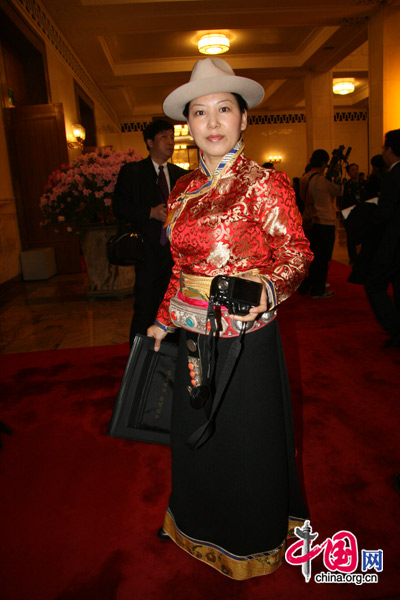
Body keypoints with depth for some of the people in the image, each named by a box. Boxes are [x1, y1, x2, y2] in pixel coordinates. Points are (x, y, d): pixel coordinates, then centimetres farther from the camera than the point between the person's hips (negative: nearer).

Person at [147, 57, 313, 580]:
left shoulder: (264, 184, -10)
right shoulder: (184, 190, 7)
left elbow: (296, 252, -10)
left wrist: (268, 289, -31)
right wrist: (165, 319, 17)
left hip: (245, 336, -6)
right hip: (194, 336, 6)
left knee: (244, 435, 12)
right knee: (196, 432, 20)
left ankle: (252, 539, 42)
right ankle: (203, 522, 50)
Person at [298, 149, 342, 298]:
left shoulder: (304, 179, 7)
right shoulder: (323, 180, -16)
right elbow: (339, 191, -1)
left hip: (308, 222, 7)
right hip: (324, 223, -7)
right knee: (322, 258, 2)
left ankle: (303, 287, 21)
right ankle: (318, 290, 9)